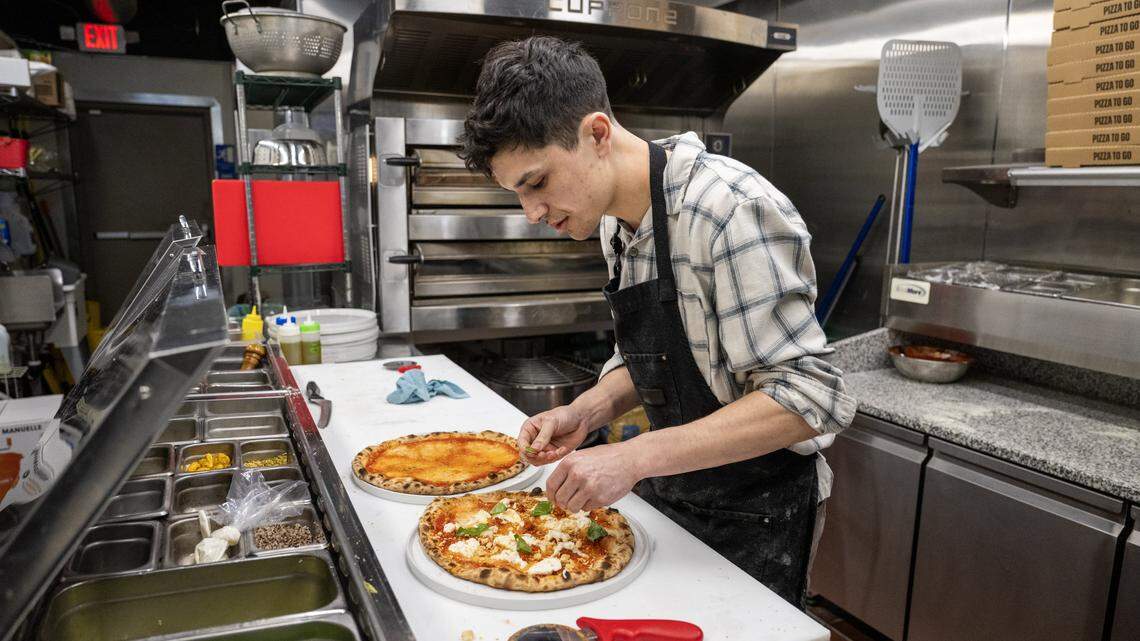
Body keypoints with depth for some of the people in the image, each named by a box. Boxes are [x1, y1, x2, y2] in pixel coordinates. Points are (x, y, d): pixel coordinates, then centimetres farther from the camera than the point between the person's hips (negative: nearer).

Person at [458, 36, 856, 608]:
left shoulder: (729, 211, -27)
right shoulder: (617, 222, 0)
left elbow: (806, 398, -28)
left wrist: (636, 456, -32)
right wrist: (590, 409, -9)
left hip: (753, 517, -7)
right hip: (668, 495, 8)